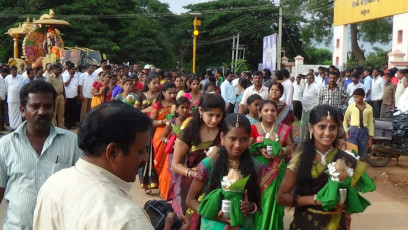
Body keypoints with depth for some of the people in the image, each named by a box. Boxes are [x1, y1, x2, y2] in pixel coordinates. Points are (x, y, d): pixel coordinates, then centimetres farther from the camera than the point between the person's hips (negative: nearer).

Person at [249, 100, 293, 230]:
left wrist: (283, 150, -13)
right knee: (259, 200, -1)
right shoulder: (254, 128, -2)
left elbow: (290, 147, 9)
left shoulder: (283, 129, 4)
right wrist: (260, 150, -19)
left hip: (277, 171, 1)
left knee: (274, 200, 2)